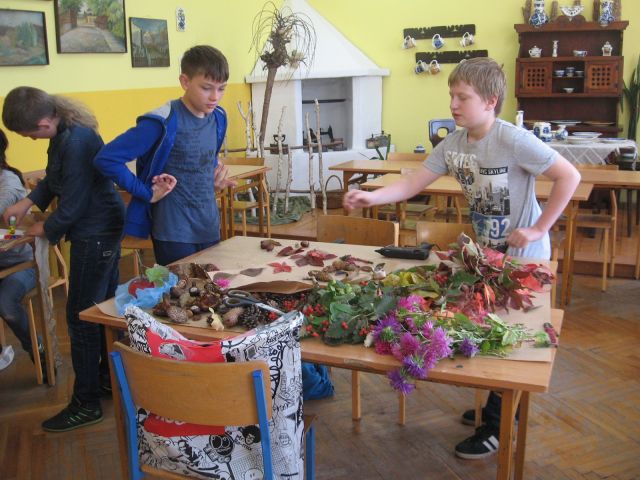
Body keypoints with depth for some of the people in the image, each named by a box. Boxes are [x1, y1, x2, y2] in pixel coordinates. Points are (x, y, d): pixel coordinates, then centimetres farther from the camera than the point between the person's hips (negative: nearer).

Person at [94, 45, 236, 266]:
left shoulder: (218, 118, 4)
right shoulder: (163, 123, -17)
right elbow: (106, 159, -18)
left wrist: (215, 179, 6)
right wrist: (147, 193, -16)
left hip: (210, 229, 7)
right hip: (174, 234, -7)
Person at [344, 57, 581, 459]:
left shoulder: (513, 140, -24)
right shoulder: (452, 145, -3)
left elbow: (569, 176, -22)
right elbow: (413, 184, -6)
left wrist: (538, 229, -20)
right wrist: (371, 197, -22)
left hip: (524, 255, -7)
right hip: (488, 251, 7)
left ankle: (496, 428, 17)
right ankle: (502, 406, 38)